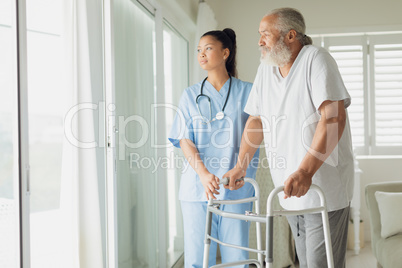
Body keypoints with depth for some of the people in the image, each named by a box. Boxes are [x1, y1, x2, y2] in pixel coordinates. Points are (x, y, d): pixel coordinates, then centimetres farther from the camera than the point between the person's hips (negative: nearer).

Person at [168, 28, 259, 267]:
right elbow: (185, 140, 1)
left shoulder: (247, 92, 5)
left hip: (237, 188, -1)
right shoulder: (191, 95, 10)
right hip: (197, 187, 1)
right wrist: (203, 173, -16)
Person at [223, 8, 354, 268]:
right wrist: (240, 166, 9)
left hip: (323, 186, -7)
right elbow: (256, 120, 17)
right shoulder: (266, 67, 10)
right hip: (290, 189, 7)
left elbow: (334, 117, -24)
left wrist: (305, 171, -32)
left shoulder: (316, 59, -12)